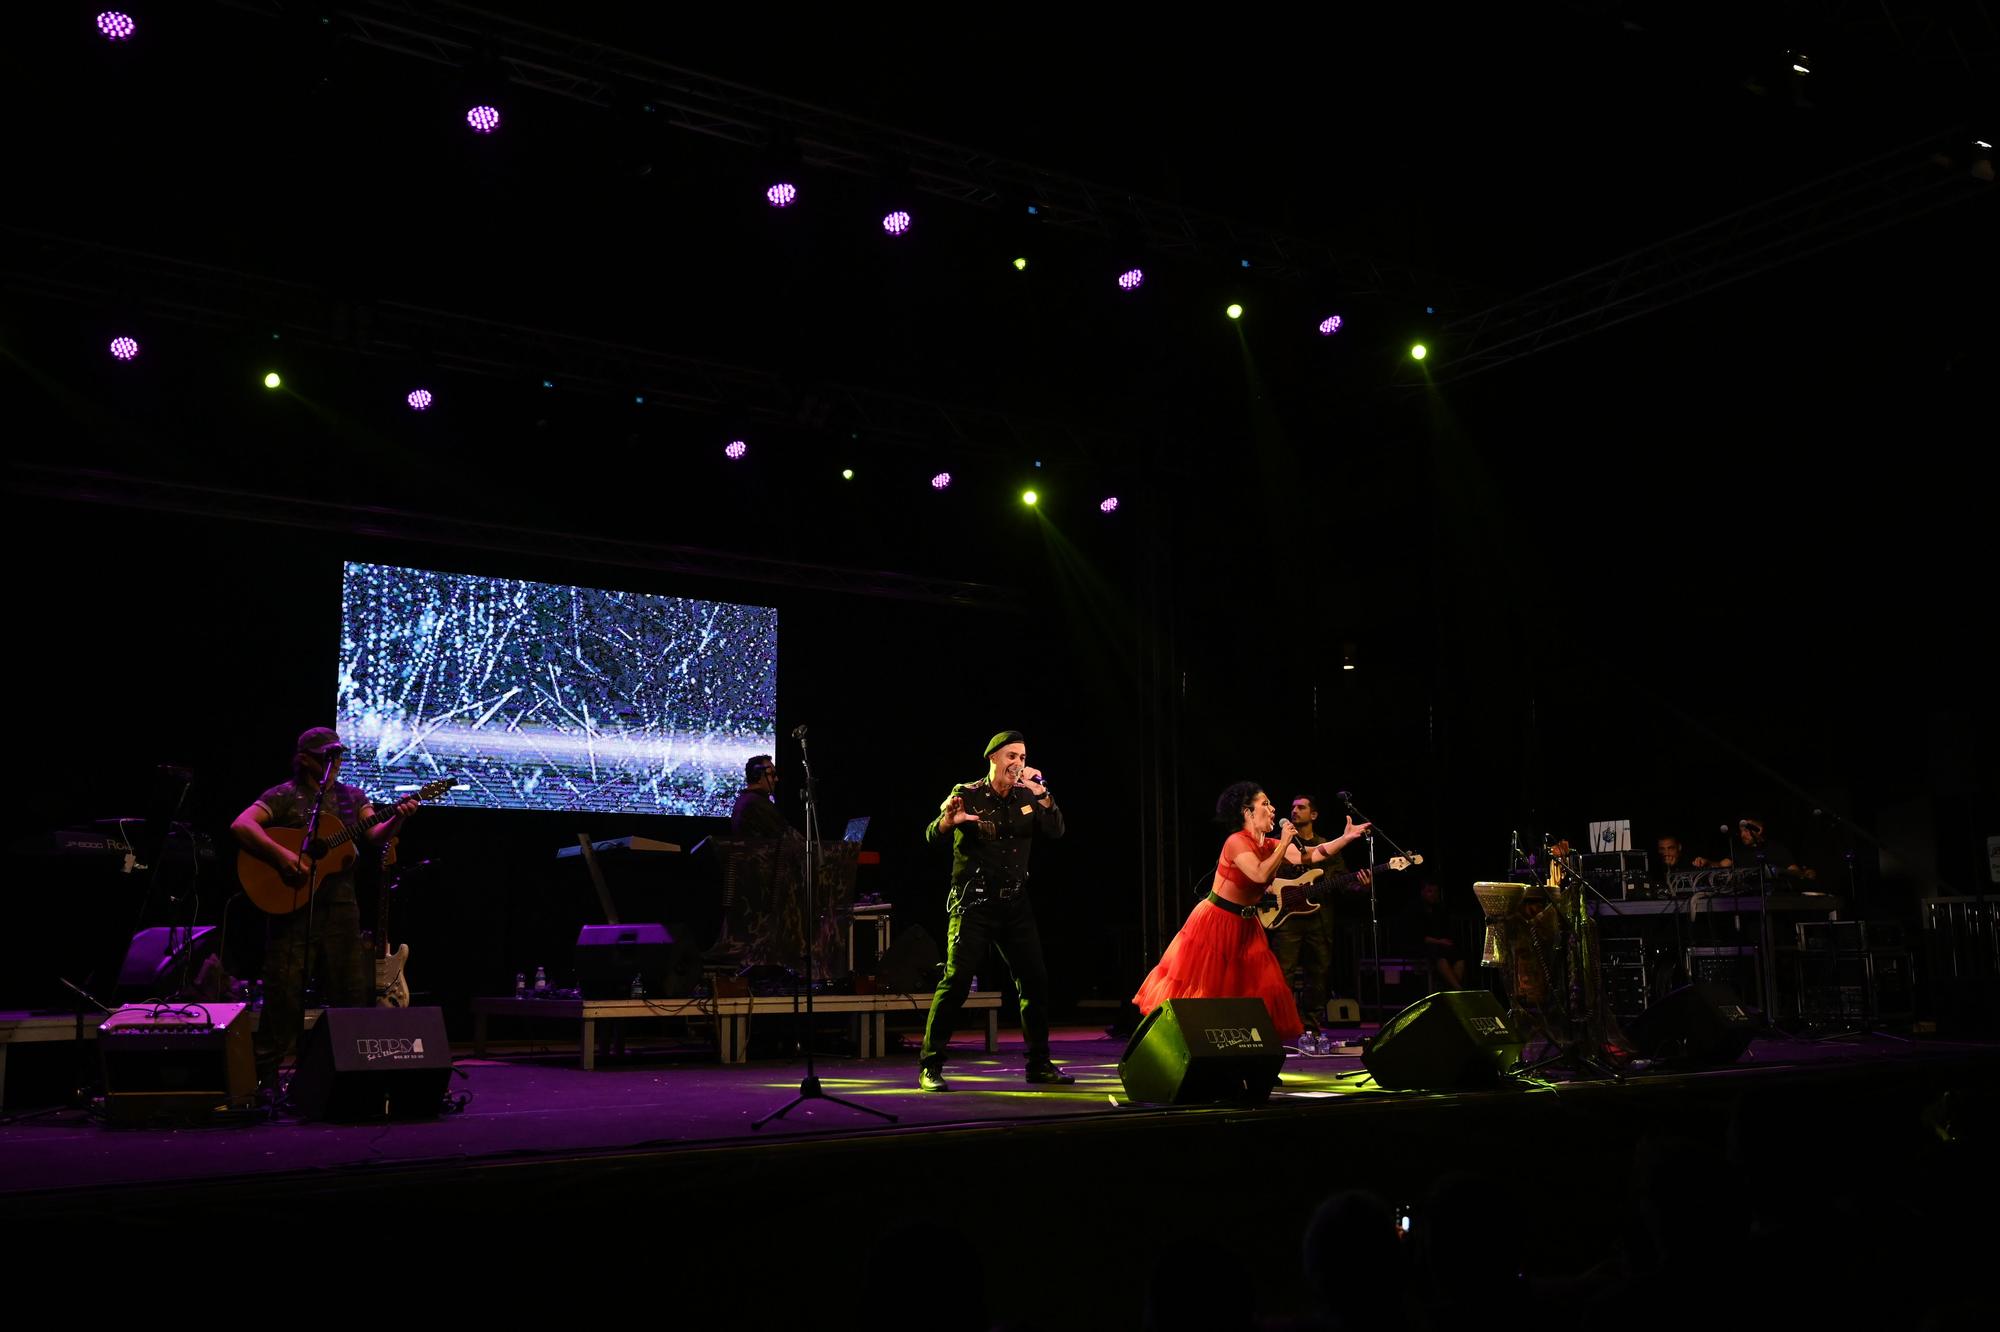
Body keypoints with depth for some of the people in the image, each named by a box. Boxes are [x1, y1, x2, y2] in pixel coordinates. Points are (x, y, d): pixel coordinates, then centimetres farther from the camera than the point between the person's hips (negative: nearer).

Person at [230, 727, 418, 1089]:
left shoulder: (353, 796, 13)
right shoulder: (284, 796, -1)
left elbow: (375, 836, 1)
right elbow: (241, 825, -14)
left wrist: (397, 819, -20)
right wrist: (281, 855, -25)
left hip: (340, 906, 5)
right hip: (292, 905, -4)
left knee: (354, 991, 5)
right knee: (285, 993, -4)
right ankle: (265, 1074, 6)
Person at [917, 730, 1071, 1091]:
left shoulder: (1026, 797, 8)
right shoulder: (968, 795, -5)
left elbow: (1056, 831, -3)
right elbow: (932, 837, -15)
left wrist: (1041, 794, -17)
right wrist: (947, 821, -38)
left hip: (1015, 903, 5)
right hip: (974, 904, -5)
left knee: (1035, 980, 4)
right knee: (956, 981, -11)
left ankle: (1039, 1063, 16)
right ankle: (930, 1067, -4)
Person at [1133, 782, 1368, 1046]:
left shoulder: (1271, 845, 4)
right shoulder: (1237, 842, -19)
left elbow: (1312, 855, -4)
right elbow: (1261, 874, -33)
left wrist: (1346, 837, -13)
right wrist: (1284, 844, -25)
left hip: (1245, 925, 8)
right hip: (1215, 922, -8)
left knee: (1258, 988, 4)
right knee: (1203, 987, -4)